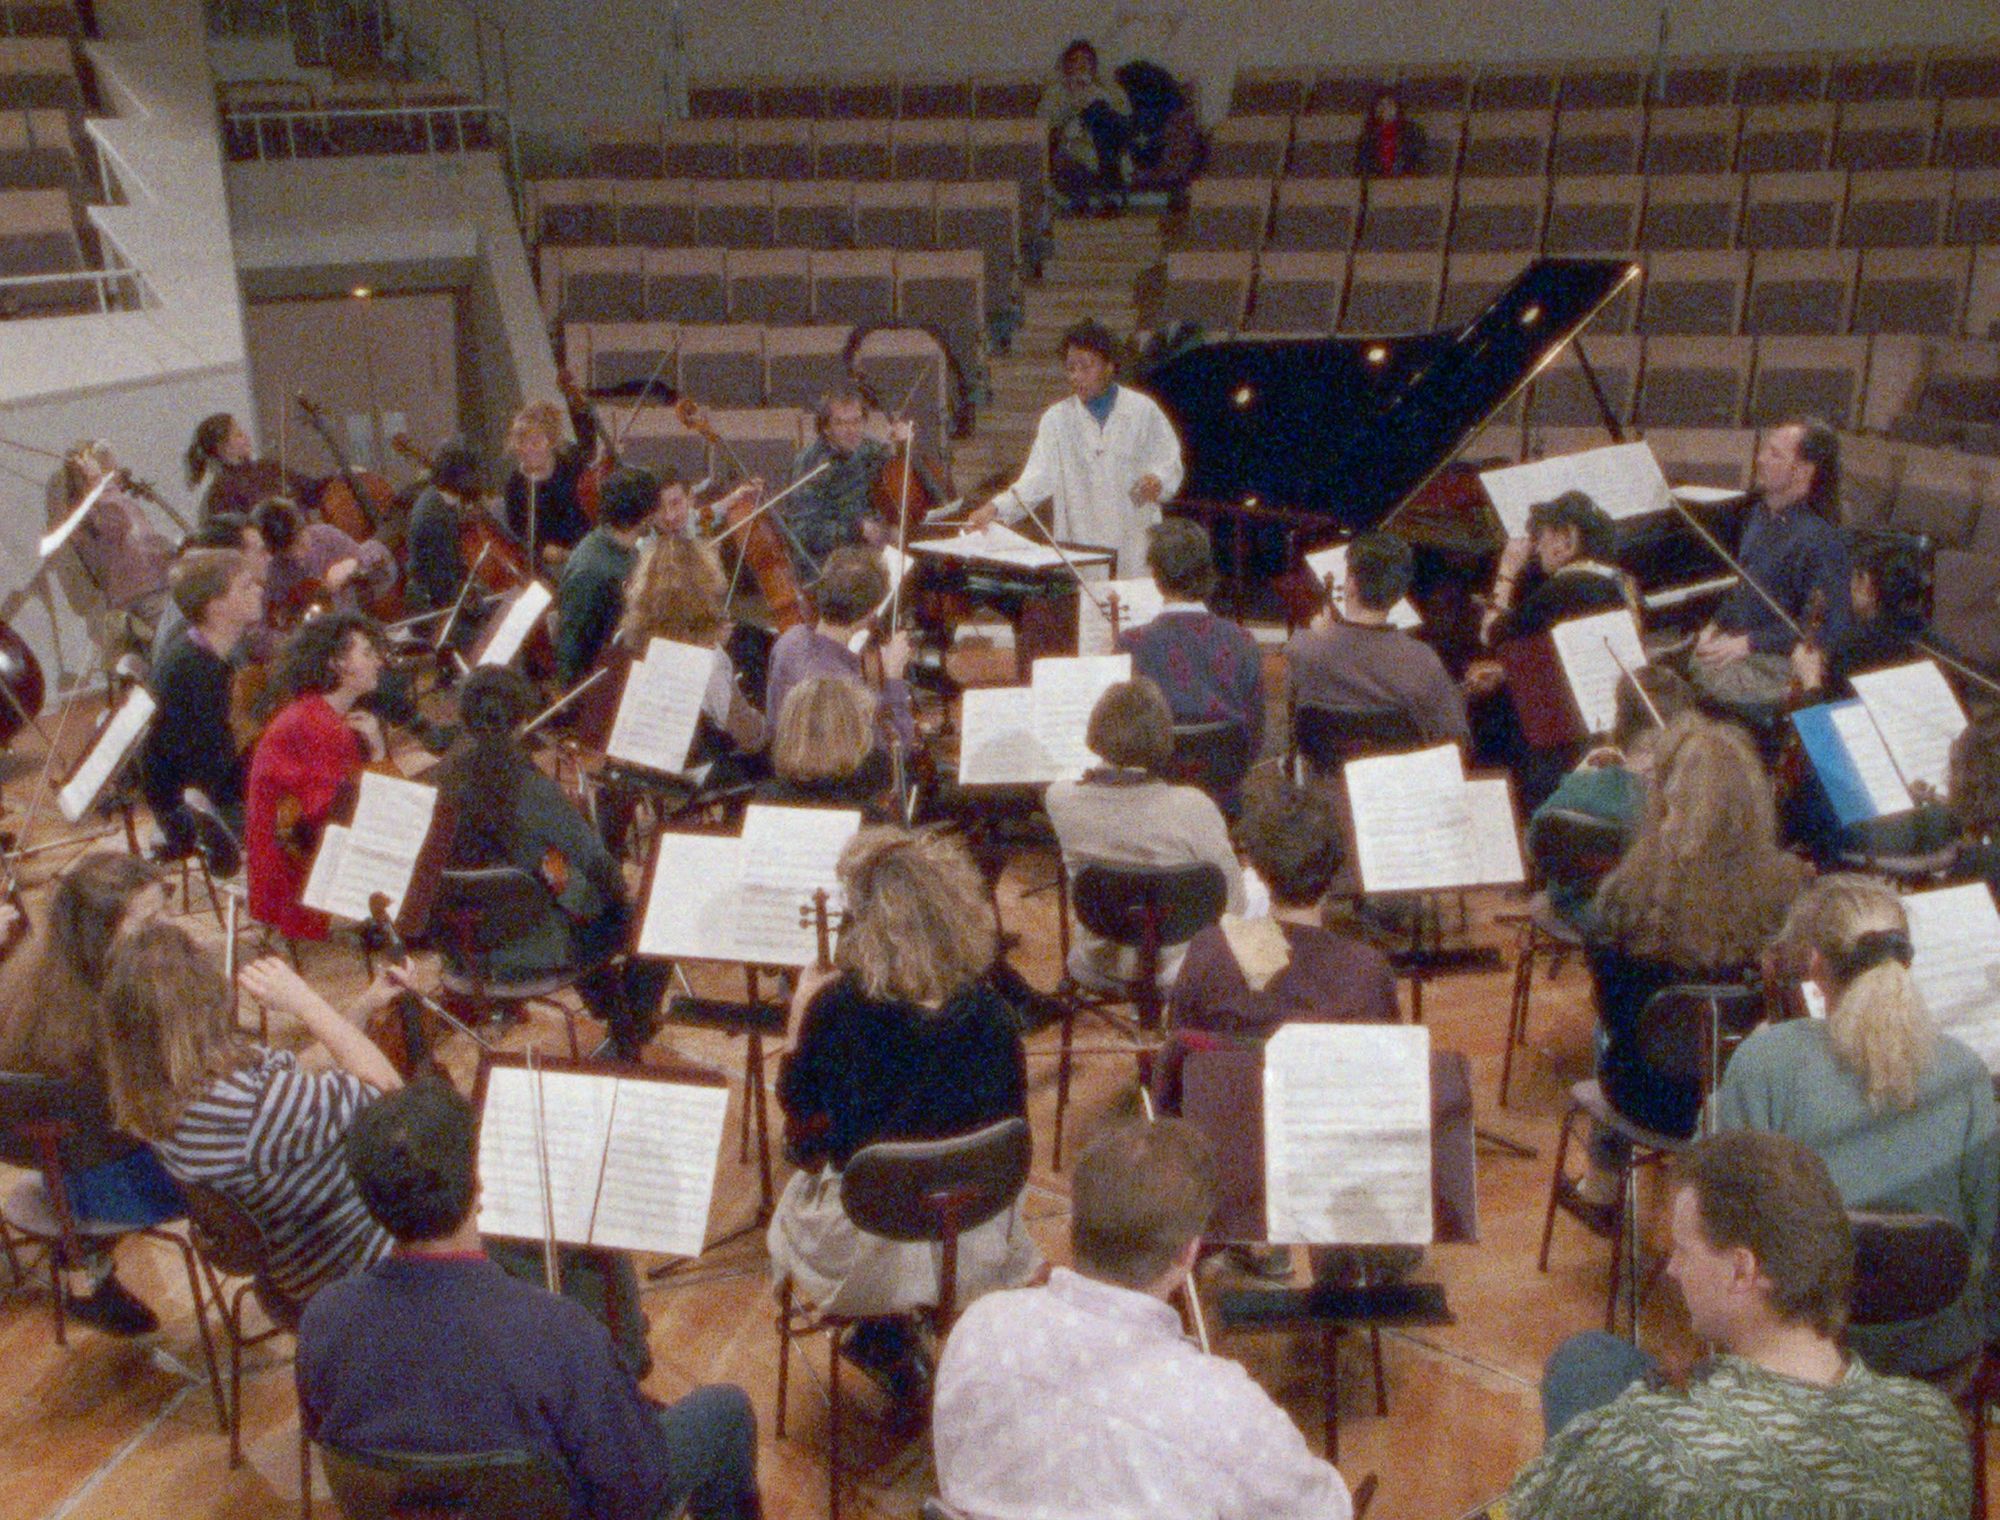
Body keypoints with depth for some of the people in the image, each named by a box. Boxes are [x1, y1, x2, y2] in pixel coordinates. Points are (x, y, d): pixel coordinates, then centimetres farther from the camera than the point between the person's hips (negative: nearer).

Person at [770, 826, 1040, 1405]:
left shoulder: (836, 1010, -21)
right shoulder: (990, 1014, -15)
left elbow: (804, 1142, -9)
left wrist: (798, 1024, -4)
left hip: (860, 1259, -2)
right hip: (977, 1256, 2)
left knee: (794, 1197, 33)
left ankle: (889, 1345, 29)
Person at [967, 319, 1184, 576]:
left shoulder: (1143, 411, 6)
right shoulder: (1057, 418, 8)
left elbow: (1171, 464, 9)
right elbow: (1038, 478, -3)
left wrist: (1157, 481, -15)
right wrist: (995, 508, -19)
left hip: (1136, 545, 0)